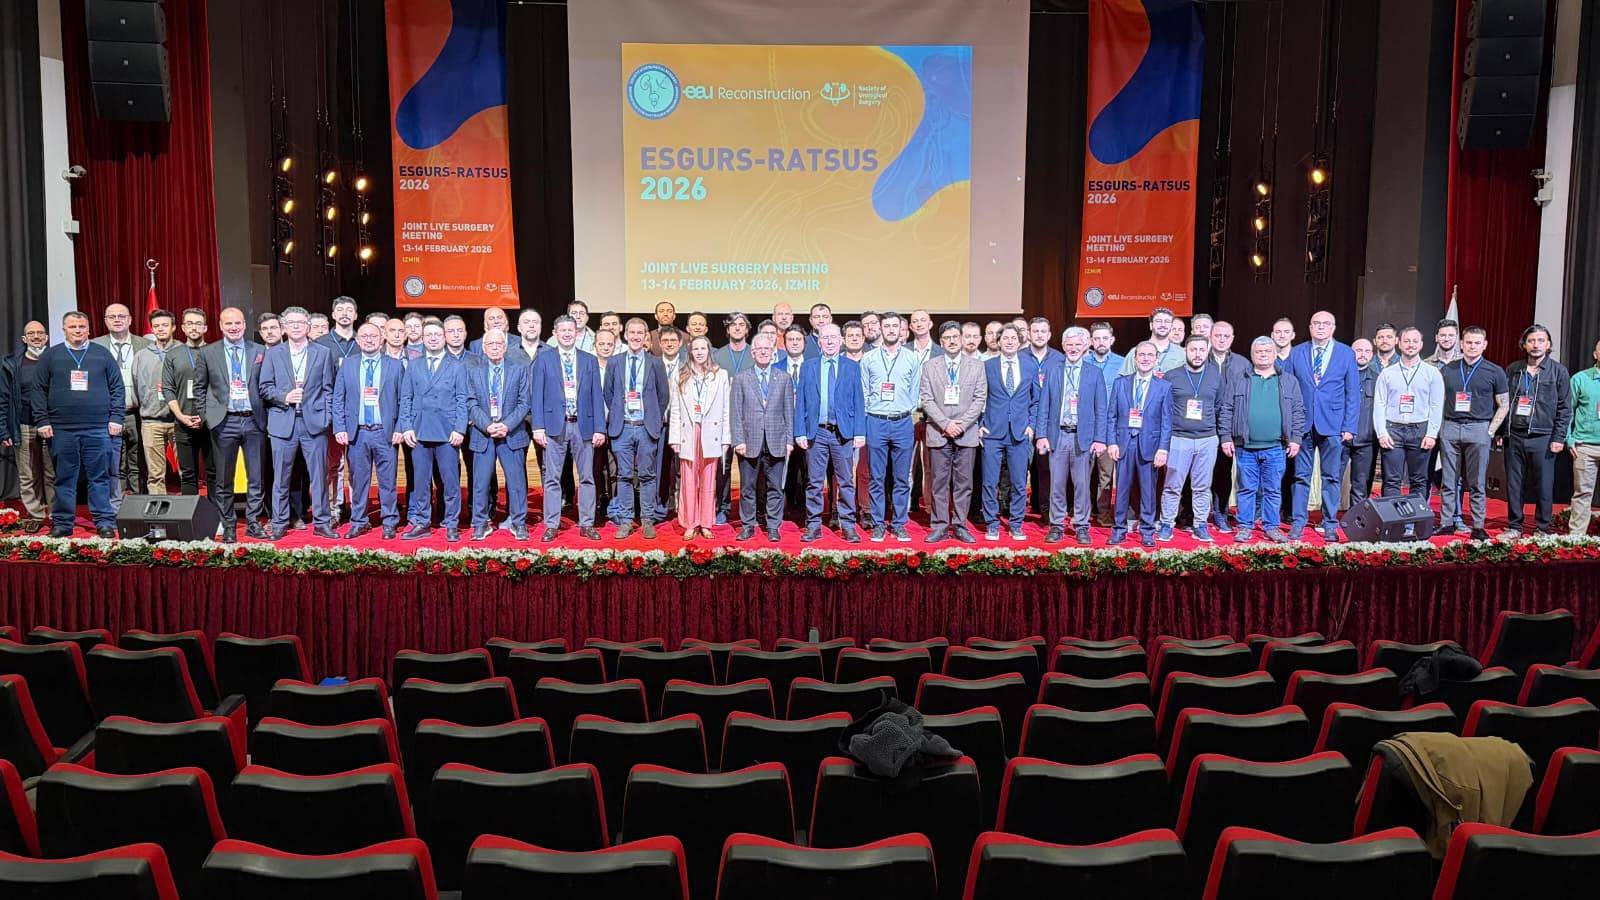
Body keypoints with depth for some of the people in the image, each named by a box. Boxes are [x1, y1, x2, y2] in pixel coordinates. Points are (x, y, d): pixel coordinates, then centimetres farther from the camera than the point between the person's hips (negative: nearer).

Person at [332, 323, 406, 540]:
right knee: (358, 479, 7)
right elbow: (338, 399, 8)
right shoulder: (347, 365, 9)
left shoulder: (395, 365, 5)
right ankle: (359, 522, 18)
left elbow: (403, 400, 4)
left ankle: (390, 523, 12)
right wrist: (339, 429, -1)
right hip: (356, 432, 1)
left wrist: (399, 429, -4)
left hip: (385, 432, -1)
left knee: (387, 480, 2)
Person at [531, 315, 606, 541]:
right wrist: (538, 427, -7)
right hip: (555, 425, -1)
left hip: (583, 426, 1)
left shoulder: (590, 361, 9)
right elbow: (538, 395, 2)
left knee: (587, 478, 5)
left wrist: (599, 428, -1)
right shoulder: (544, 360, 6)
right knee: (552, 478, 2)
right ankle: (551, 526, 8)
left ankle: (586, 524, 13)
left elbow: (597, 396, 6)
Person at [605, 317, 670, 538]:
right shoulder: (614, 362, 6)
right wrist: (615, 416, 7)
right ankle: (625, 521, 10)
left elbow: (664, 395, 8)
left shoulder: (655, 363, 4)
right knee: (624, 476, 3)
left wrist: (657, 420, 5)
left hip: (647, 428, -1)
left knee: (647, 475, 4)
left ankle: (648, 521, 11)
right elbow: (608, 393, 13)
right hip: (622, 427, 1)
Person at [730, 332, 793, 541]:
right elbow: (735, 413, 3)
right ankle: (747, 526, 15)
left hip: (776, 443, 1)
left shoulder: (784, 378, 10)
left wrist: (789, 440, 2)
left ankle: (773, 527, 12)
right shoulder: (741, 379, 7)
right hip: (750, 443, 0)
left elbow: (789, 412, 9)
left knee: (775, 488, 4)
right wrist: (738, 440, -5)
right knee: (747, 489, 5)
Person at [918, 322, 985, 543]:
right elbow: (927, 400, 1)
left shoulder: (976, 366, 8)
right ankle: (939, 526, 8)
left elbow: (980, 399, 2)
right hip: (938, 433, 0)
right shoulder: (929, 366, 7)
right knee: (939, 482, 2)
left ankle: (960, 526, 10)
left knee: (964, 483, 3)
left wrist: (962, 424, -10)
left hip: (967, 433, 0)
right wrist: (945, 424, -11)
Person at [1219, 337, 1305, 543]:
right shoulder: (1238, 381, 7)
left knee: (1273, 490, 6)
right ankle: (1245, 527, 12)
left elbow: (1298, 412, 9)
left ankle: (1271, 527, 15)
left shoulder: (1289, 382, 10)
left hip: (1276, 448, 1)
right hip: (1245, 447, -1)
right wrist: (1226, 437, -2)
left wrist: (1295, 439, 0)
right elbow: (1226, 410, 5)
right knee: (1247, 489, 4)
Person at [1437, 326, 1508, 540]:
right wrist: (1439, 426, 3)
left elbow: (1504, 405, 6)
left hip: (1478, 428, -2)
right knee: (1448, 482, 4)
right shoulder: (1447, 370, 10)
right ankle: (1446, 523, 9)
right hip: (1450, 428, 2)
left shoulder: (1494, 372, 5)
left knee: (1476, 483, 0)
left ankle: (1478, 527, 5)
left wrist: (1491, 431, -3)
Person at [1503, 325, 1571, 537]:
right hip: (1514, 437, 3)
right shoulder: (1512, 370, 10)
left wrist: (1559, 438, -6)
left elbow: (1565, 408, 0)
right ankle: (1514, 526, 15)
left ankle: (1543, 528, 12)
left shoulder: (1558, 371, 2)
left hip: (1543, 438, -3)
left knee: (1544, 485, 2)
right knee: (1514, 484, 6)